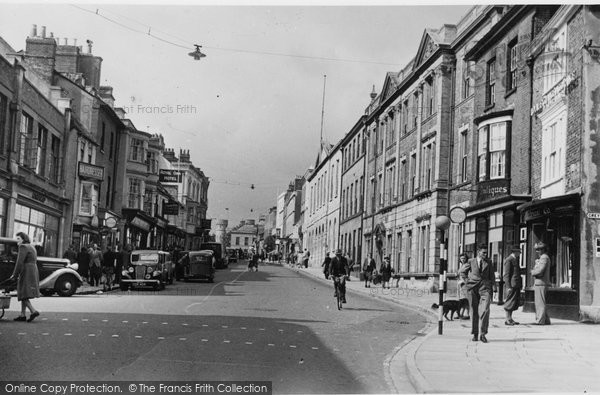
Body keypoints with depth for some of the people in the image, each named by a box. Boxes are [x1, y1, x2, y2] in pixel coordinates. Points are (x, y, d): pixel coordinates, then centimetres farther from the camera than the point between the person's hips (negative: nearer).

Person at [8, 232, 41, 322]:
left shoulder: (23, 247, -10)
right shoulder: (31, 247, 20)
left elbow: (20, 262, -17)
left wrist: (15, 275, -11)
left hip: (26, 273, -10)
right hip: (33, 272, 10)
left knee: (24, 295, -11)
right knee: (24, 295, 12)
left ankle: (33, 311, -22)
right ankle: (22, 315, 12)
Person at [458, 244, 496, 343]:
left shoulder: (488, 262, 11)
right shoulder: (471, 262, 7)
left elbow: (492, 276, 13)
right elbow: (461, 271, 17)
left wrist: (493, 288, 5)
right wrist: (466, 280, 5)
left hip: (485, 287, 0)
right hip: (473, 288, 0)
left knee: (485, 310, -15)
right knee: (474, 311, 3)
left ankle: (483, 333, -10)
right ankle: (475, 334, 12)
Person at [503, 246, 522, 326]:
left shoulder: (515, 260, 20)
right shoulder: (509, 260, -9)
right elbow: (507, 274, -13)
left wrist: (520, 285, 19)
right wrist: (509, 286, -18)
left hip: (516, 285, 9)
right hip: (512, 285, -9)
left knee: (514, 303, 10)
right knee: (510, 302, -6)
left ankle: (510, 319, 15)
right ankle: (508, 320, -2)